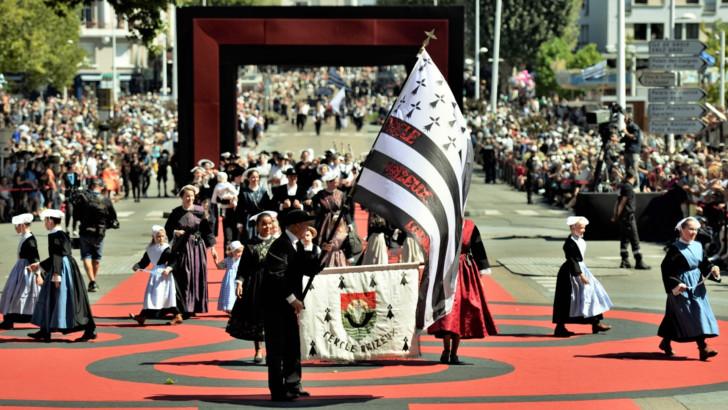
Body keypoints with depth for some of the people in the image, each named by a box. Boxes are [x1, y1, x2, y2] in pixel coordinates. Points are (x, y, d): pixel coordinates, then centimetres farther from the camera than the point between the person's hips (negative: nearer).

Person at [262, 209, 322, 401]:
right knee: (277, 347, -4)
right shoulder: (280, 245, -18)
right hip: (275, 305, -9)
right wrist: (292, 299, -23)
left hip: (289, 305, 9)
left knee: (293, 345, 14)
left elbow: (310, 270, 11)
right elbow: (276, 277, -25)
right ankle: (278, 390, -1)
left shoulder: (297, 246, 11)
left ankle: (292, 384, 23)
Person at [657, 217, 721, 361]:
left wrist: (713, 270, -7)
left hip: (696, 286, 7)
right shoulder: (675, 248, -11)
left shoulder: (698, 246, 8)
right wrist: (675, 284, -19)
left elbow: (704, 265, 13)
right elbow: (666, 268, -12)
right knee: (692, 316, -10)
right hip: (682, 288, -7)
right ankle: (703, 348, -10)